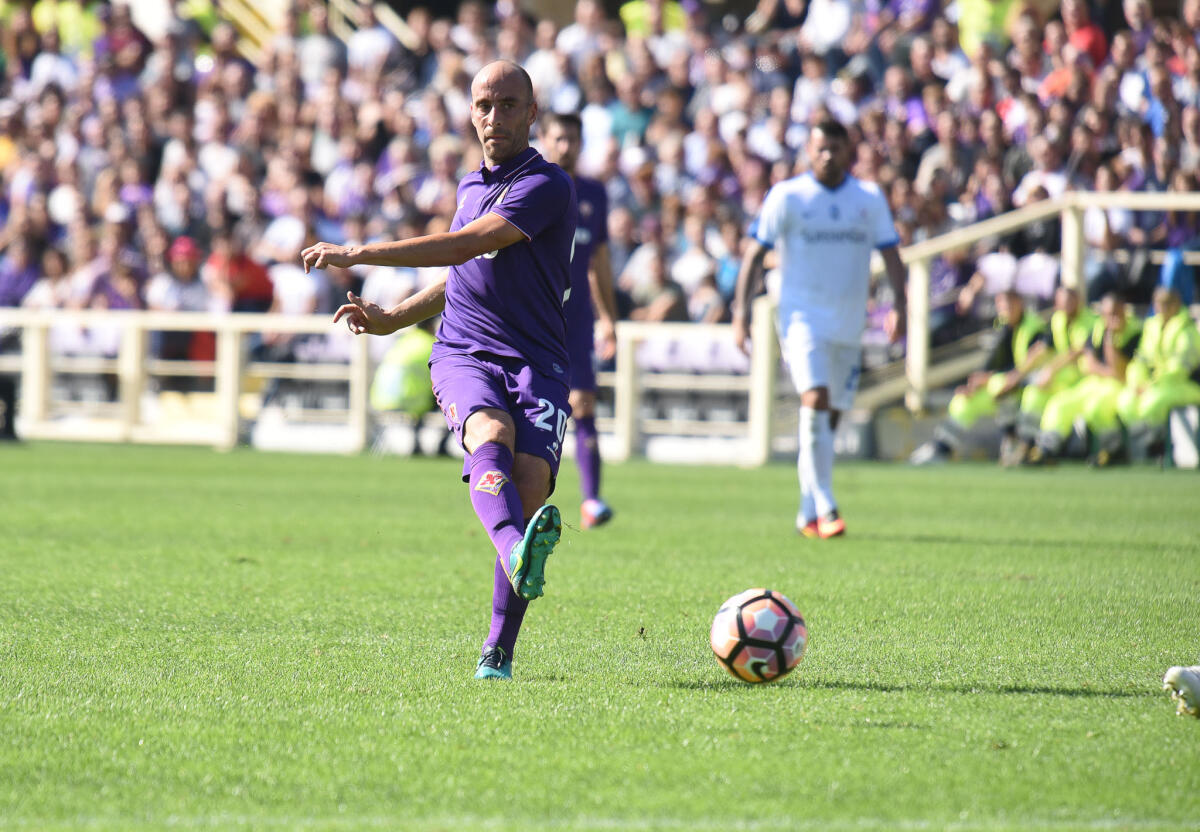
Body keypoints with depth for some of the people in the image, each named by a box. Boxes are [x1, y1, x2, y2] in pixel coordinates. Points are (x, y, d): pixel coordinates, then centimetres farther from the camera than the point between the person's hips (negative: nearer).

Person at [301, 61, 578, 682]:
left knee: (529, 486, -21)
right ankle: (517, 557, -61)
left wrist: (359, 253, -16)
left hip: (535, 363, -4)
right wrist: (391, 319, 25)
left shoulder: (547, 186, -5)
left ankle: (498, 653, -8)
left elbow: (468, 245, -17)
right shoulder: (472, 185, 20)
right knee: (491, 434, -30)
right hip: (464, 356, 4)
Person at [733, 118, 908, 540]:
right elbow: (755, 252, 0)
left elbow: (890, 253, 7)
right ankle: (825, 507, -25)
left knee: (830, 415, 8)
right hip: (802, 316, -4)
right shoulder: (787, 196, -1)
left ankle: (808, 513, 20)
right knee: (815, 399, -22)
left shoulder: (870, 198, 8)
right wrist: (741, 308, -9)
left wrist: (898, 304, -7)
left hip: (849, 324, 4)